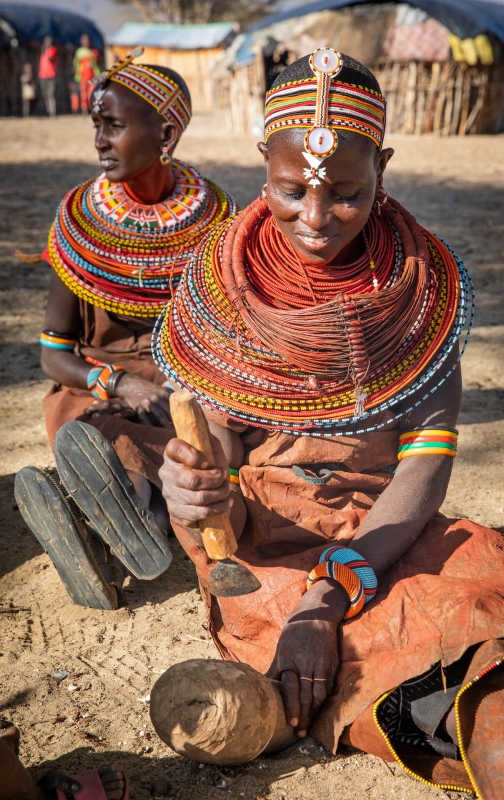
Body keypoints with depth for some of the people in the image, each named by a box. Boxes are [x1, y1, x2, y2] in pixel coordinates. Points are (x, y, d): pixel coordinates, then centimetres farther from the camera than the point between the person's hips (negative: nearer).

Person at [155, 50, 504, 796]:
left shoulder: (424, 280, -5)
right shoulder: (222, 281, -7)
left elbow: (427, 464, -8)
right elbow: (216, 459, -8)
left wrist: (330, 595, -21)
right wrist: (197, 493, -33)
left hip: (387, 531, 3)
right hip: (266, 536, -2)